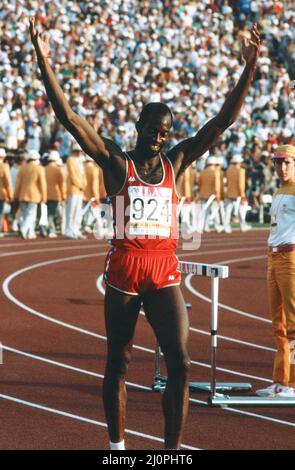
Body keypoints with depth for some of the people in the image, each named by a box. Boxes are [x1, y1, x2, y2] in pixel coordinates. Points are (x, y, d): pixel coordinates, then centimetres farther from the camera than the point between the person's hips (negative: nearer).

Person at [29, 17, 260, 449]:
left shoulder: (176, 163, 8)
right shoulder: (116, 162, -1)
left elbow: (223, 121, 6)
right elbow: (69, 117, -9)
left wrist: (249, 69, -2)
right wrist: (44, 64, -17)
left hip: (165, 271, 2)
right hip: (124, 268, -2)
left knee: (180, 363, -9)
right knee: (118, 363, 9)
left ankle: (172, 451, -5)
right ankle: (117, 446, 23)